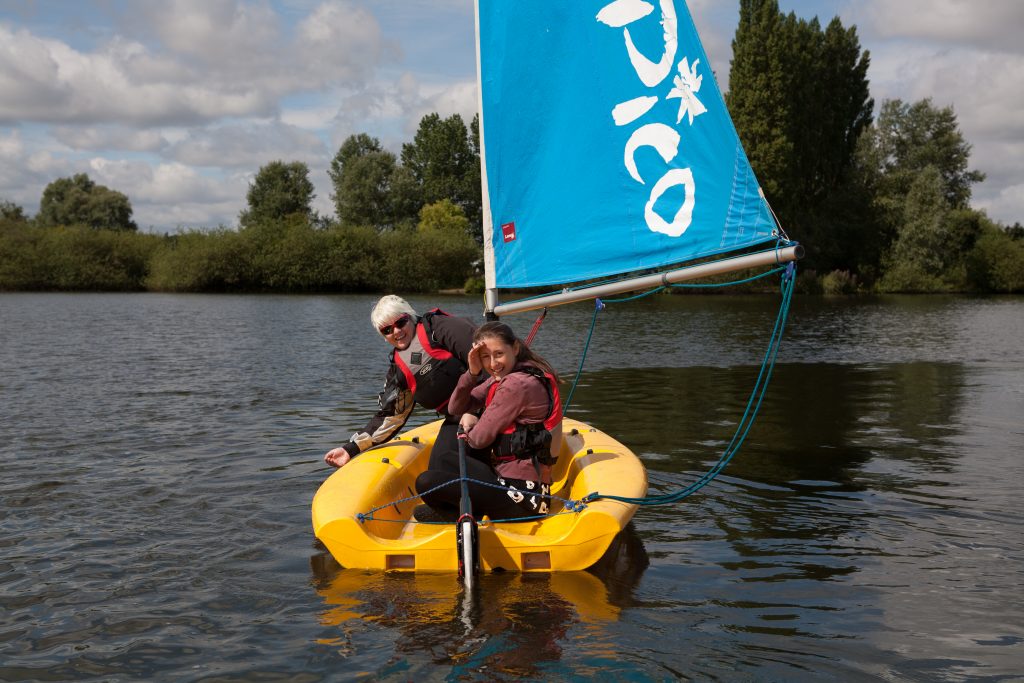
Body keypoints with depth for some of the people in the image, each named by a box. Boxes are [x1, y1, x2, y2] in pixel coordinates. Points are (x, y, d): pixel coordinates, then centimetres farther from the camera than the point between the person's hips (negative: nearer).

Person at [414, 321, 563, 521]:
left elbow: (480, 439, -14)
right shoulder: (501, 378, 11)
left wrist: (470, 423, 9)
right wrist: (472, 373, -5)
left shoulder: (518, 385, -19)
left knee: (425, 483, -16)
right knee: (443, 462, 26)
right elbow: (455, 408, 11)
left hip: (520, 493, -11)